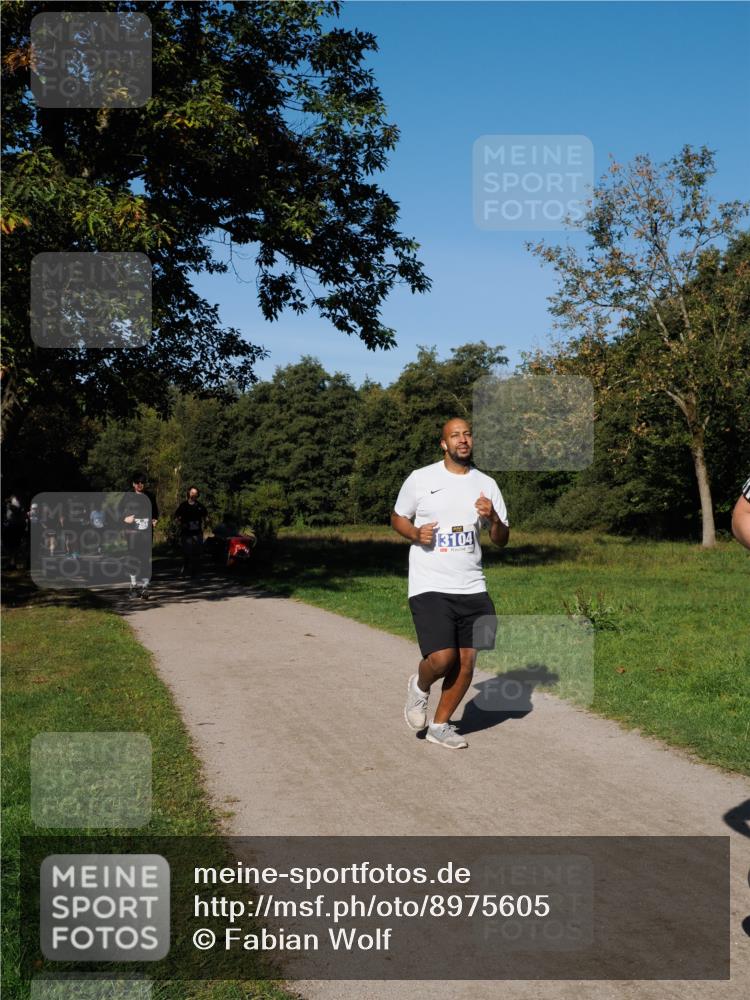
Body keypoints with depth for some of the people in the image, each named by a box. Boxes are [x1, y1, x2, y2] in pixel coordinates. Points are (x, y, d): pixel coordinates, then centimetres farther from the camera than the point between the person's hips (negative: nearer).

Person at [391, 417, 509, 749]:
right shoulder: (421, 479, -1)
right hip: (429, 586, -4)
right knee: (442, 658, -16)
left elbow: (502, 539, 11)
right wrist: (415, 533, -11)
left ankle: (440, 726, 23)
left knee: (467, 660, 5)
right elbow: (397, 518, 10)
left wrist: (493, 518, -11)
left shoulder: (486, 484, 7)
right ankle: (420, 686, 19)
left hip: (472, 588, 4)